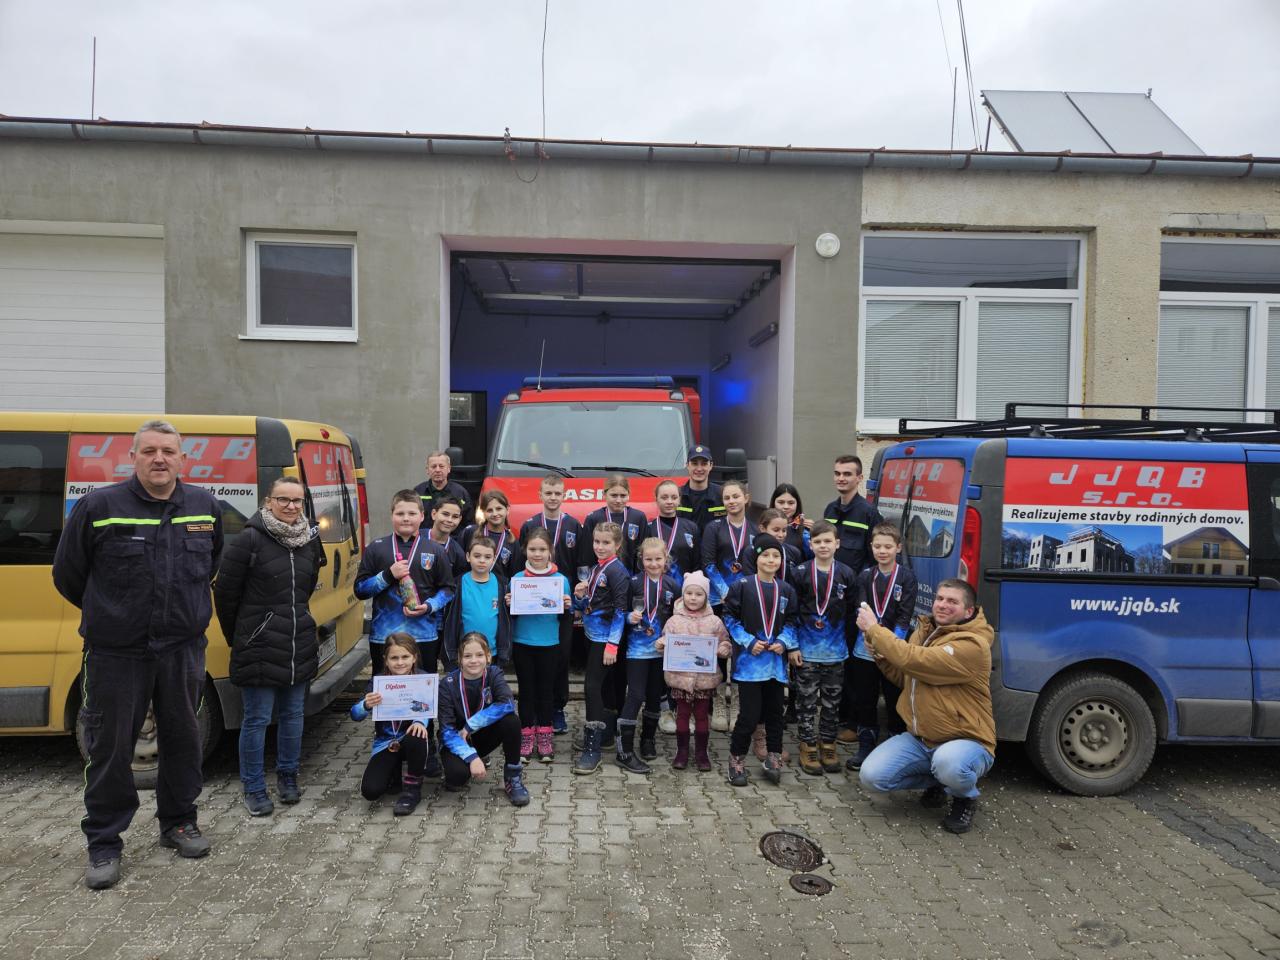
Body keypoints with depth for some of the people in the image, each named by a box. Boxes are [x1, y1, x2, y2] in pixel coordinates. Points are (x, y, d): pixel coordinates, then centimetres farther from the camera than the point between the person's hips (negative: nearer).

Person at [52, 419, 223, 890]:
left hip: (183, 649, 3)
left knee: (183, 740, 14)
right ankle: (104, 844, 23)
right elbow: (67, 574, 2)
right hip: (116, 653, -3)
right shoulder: (97, 507, -10)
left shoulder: (206, 507, 2)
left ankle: (178, 823, 33)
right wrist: (108, 613, 12)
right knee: (110, 749, 6)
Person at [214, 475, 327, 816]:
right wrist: (239, 638, 2)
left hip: (300, 645, 5)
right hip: (259, 648, -5)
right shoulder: (250, 540, -12)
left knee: (292, 714, 15)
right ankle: (254, 788, 19)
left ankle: (288, 776, 32)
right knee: (257, 718, 4)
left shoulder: (311, 540, 5)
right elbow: (225, 593, -7)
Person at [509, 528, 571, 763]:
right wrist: (509, 605, -15)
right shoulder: (517, 579, -1)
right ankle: (527, 736, 21)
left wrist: (567, 607, -15)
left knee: (546, 690, 10)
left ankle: (544, 735, 23)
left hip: (549, 644, 0)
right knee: (526, 689, 10)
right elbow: (512, 615, 5)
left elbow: (565, 619, 5)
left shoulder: (561, 579, -2)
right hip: (522, 643, 0)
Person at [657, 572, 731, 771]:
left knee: (702, 715, 10)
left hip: (705, 677, 0)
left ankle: (701, 753, 23)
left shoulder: (714, 622, 1)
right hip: (680, 676, 0)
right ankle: (682, 751, 22)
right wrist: (661, 644, -17)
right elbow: (665, 640, 5)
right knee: (682, 714, 10)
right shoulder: (674, 620, 0)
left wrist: (720, 650, -14)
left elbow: (727, 644, 6)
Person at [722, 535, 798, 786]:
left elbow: (790, 622, 11)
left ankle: (773, 759, 27)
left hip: (776, 661, 4)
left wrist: (783, 643, -6)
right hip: (749, 660, -4)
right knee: (749, 714, -4)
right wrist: (749, 642, -12)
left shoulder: (787, 590, 5)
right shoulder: (742, 587, -6)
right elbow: (730, 619, -4)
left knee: (774, 712, 13)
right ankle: (736, 760, 14)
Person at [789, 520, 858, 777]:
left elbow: (852, 612, 6)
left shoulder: (846, 575, -1)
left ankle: (827, 746, 25)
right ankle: (808, 748, 16)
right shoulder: (800, 573, -6)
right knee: (806, 700, 4)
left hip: (835, 650, 2)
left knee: (832, 701, 12)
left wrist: (850, 644, 4)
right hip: (807, 650, -2)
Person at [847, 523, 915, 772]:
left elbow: (905, 616, -8)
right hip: (865, 650, 3)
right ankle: (866, 748, 23)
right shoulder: (865, 576, 5)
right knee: (864, 700, 10)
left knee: (895, 701, 3)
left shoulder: (906, 577, -3)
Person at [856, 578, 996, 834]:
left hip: (966, 741, -7)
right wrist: (879, 652, -2)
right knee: (871, 776, -11)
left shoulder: (972, 644, -21)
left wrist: (874, 629, -20)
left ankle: (966, 799, -2)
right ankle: (936, 782, 16)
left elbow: (914, 661, -30)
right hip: (920, 738, 7)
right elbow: (904, 679, 15)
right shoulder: (925, 632, 7)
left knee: (947, 763, -40)